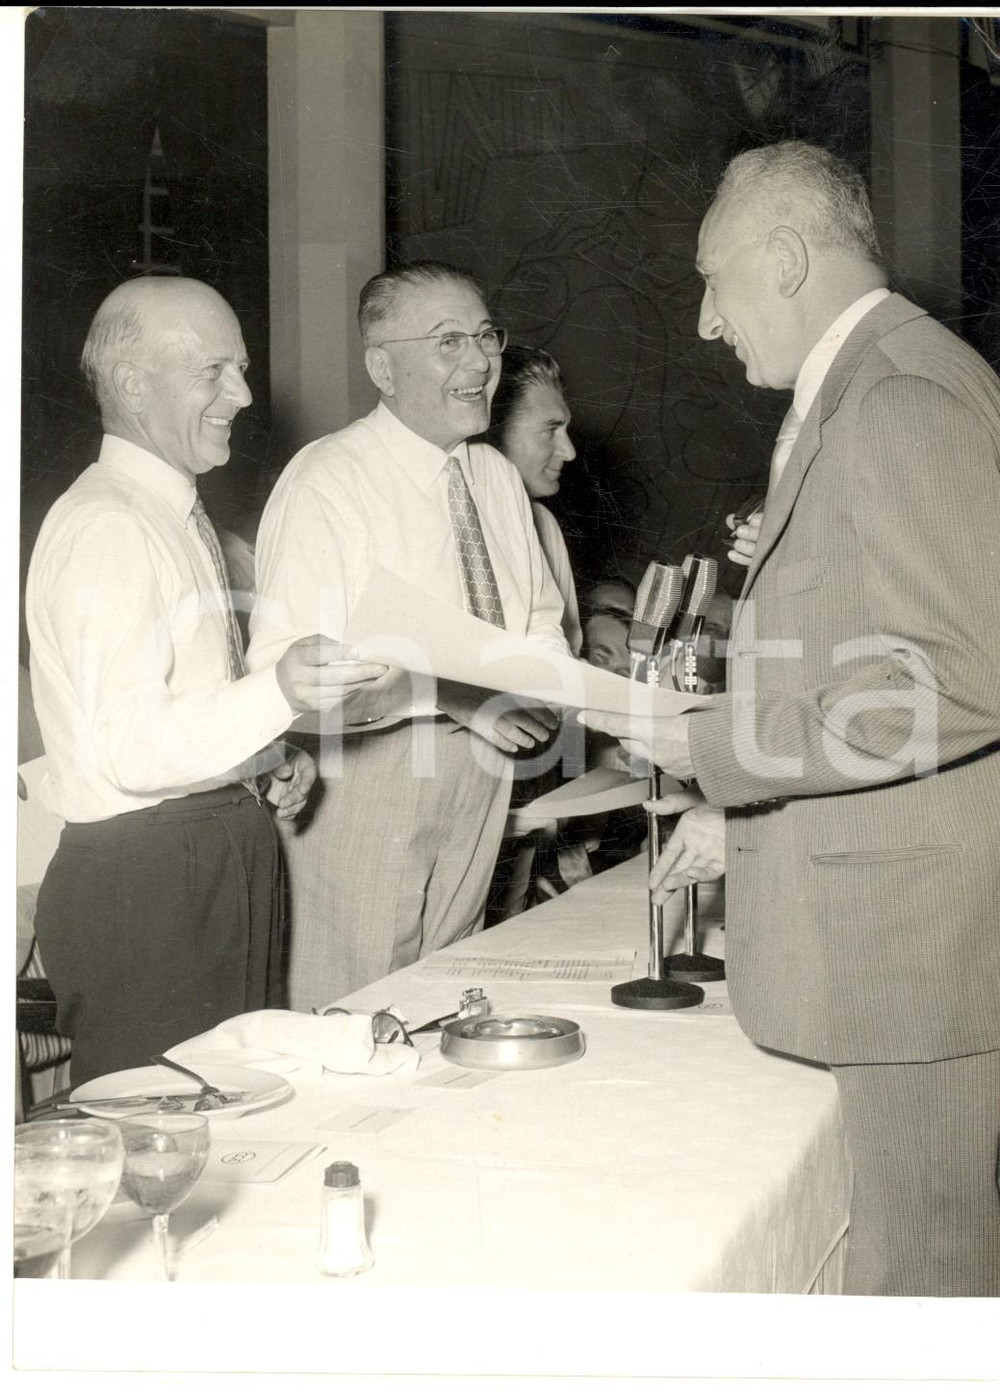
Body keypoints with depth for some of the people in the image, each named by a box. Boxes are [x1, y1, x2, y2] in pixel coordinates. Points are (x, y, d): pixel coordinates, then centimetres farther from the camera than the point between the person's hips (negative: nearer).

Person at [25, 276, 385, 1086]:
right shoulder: (107, 527, -16)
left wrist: (269, 764, 10)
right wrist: (278, 694, -37)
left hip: (219, 859, 10)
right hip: (142, 876, -9)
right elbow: (129, 750, -24)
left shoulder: (178, 515, 16)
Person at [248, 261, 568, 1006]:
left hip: (479, 777, 7)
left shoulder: (499, 478, 8)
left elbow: (541, 622, 17)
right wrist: (451, 692, -29)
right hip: (365, 781, -7)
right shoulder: (326, 483, -15)